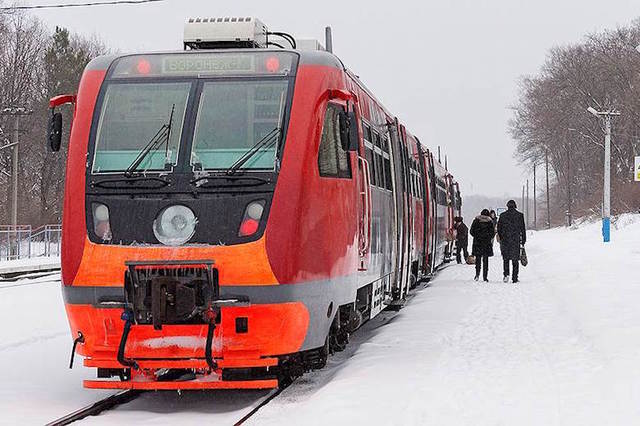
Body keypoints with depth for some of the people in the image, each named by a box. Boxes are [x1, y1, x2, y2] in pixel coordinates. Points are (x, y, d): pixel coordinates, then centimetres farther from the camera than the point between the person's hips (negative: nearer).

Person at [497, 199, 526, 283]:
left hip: (505, 240, 0)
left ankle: (506, 274, -8)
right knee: (515, 260, 7)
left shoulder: (502, 215, 0)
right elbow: (523, 229, 1)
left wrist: (501, 239, 16)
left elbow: (499, 228, 4)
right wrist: (523, 241, 7)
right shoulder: (520, 215, -1)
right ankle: (514, 278, 5)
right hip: (516, 241, 0)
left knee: (506, 258, 12)